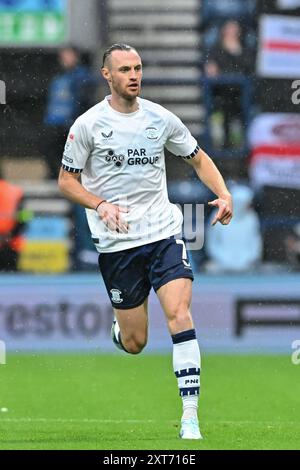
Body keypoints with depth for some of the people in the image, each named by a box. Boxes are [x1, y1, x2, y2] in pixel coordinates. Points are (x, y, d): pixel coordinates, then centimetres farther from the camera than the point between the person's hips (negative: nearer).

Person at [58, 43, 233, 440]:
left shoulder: (161, 118, 4)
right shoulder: (88, 124, -5)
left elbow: (198, 159, 16)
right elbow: (66, 181, 0)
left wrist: (223, 194, -2)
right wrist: (101, 205, -18)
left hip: (163, 234, 1)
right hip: (116, 243, -1)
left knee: (180, 315, -19)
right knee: (134, 343, 2)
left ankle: (191, 417, -17)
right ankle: (115, 330, 42)